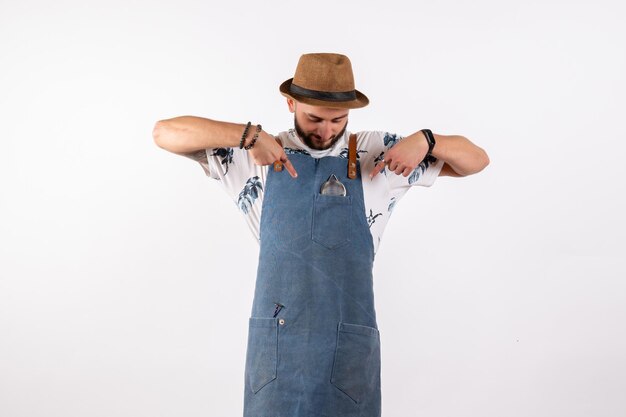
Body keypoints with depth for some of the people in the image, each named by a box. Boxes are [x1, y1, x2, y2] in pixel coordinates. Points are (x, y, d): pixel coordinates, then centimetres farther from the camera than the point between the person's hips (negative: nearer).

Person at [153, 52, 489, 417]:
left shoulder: (379, 154, 3)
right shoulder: (257, 156, 3)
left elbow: (476, 160, 8)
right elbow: (165, 133, -2)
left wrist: (425, 140, -13)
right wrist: (249, 135, -15)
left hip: (348, 344, 0)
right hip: (274, 342, 0)